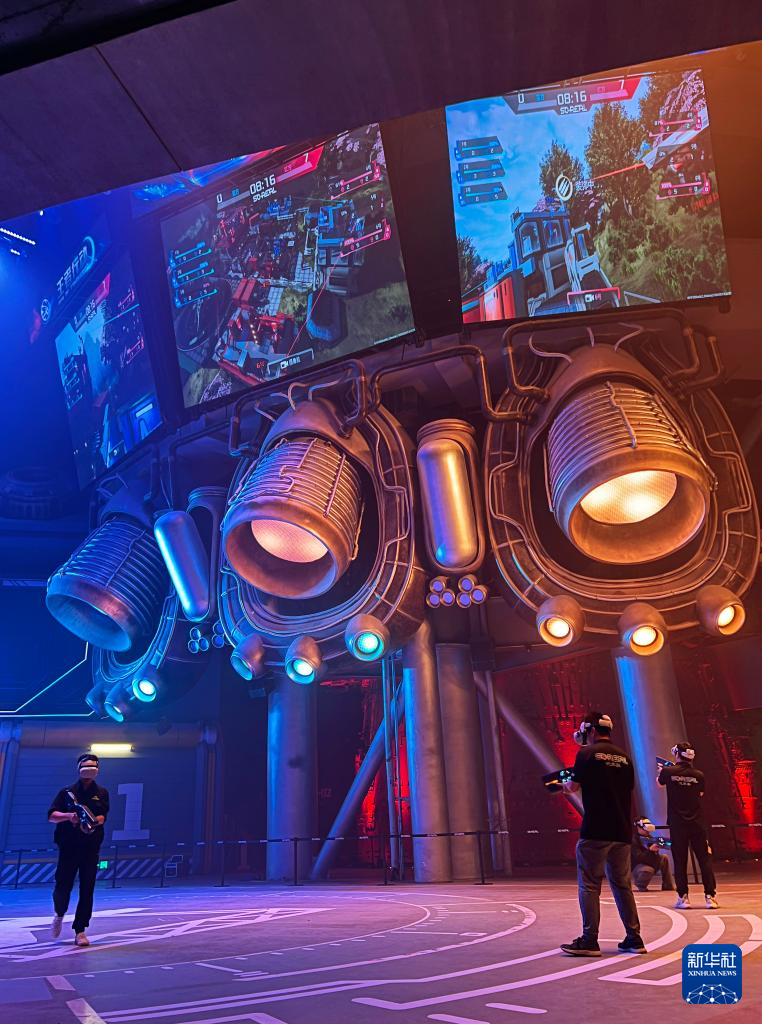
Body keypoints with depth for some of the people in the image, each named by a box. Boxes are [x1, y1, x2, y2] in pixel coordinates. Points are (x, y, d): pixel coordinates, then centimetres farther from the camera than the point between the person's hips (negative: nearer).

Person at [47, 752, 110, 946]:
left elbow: (102, 817, -4)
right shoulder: (67, 792, 5)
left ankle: (80, 931, 9)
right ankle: (59, 915, 35)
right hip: (68, 847, 0)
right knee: (63, 886, 2)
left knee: (87, 890, -1)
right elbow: (52, 816, -2)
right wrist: (68, 816, -21)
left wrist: (93, 821, -26)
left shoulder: (101, 793, 6)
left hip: (91, 848, 0)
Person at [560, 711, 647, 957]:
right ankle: (634, 939, 17)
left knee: (589, 885, 1)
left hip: (595, 831, -6)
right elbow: (628, 789, 16)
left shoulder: (587, 753, -7)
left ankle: (589, 941, 2)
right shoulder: (623, 757, 11)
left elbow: (574, 786, -5)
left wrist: (565, 782, 15)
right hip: (622, 832, 6)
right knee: (622, 885, 15)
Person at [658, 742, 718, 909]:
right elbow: (700, 794, 12)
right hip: (697, 824, 1)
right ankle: (710, 897, 5)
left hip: (677, 825, -1)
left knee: (680, 861, 7)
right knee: (705, 860, 8)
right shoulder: (699, 775, -5)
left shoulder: (668, 771, -7)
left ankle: (683, 898, 9)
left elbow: (659, 781, 15)